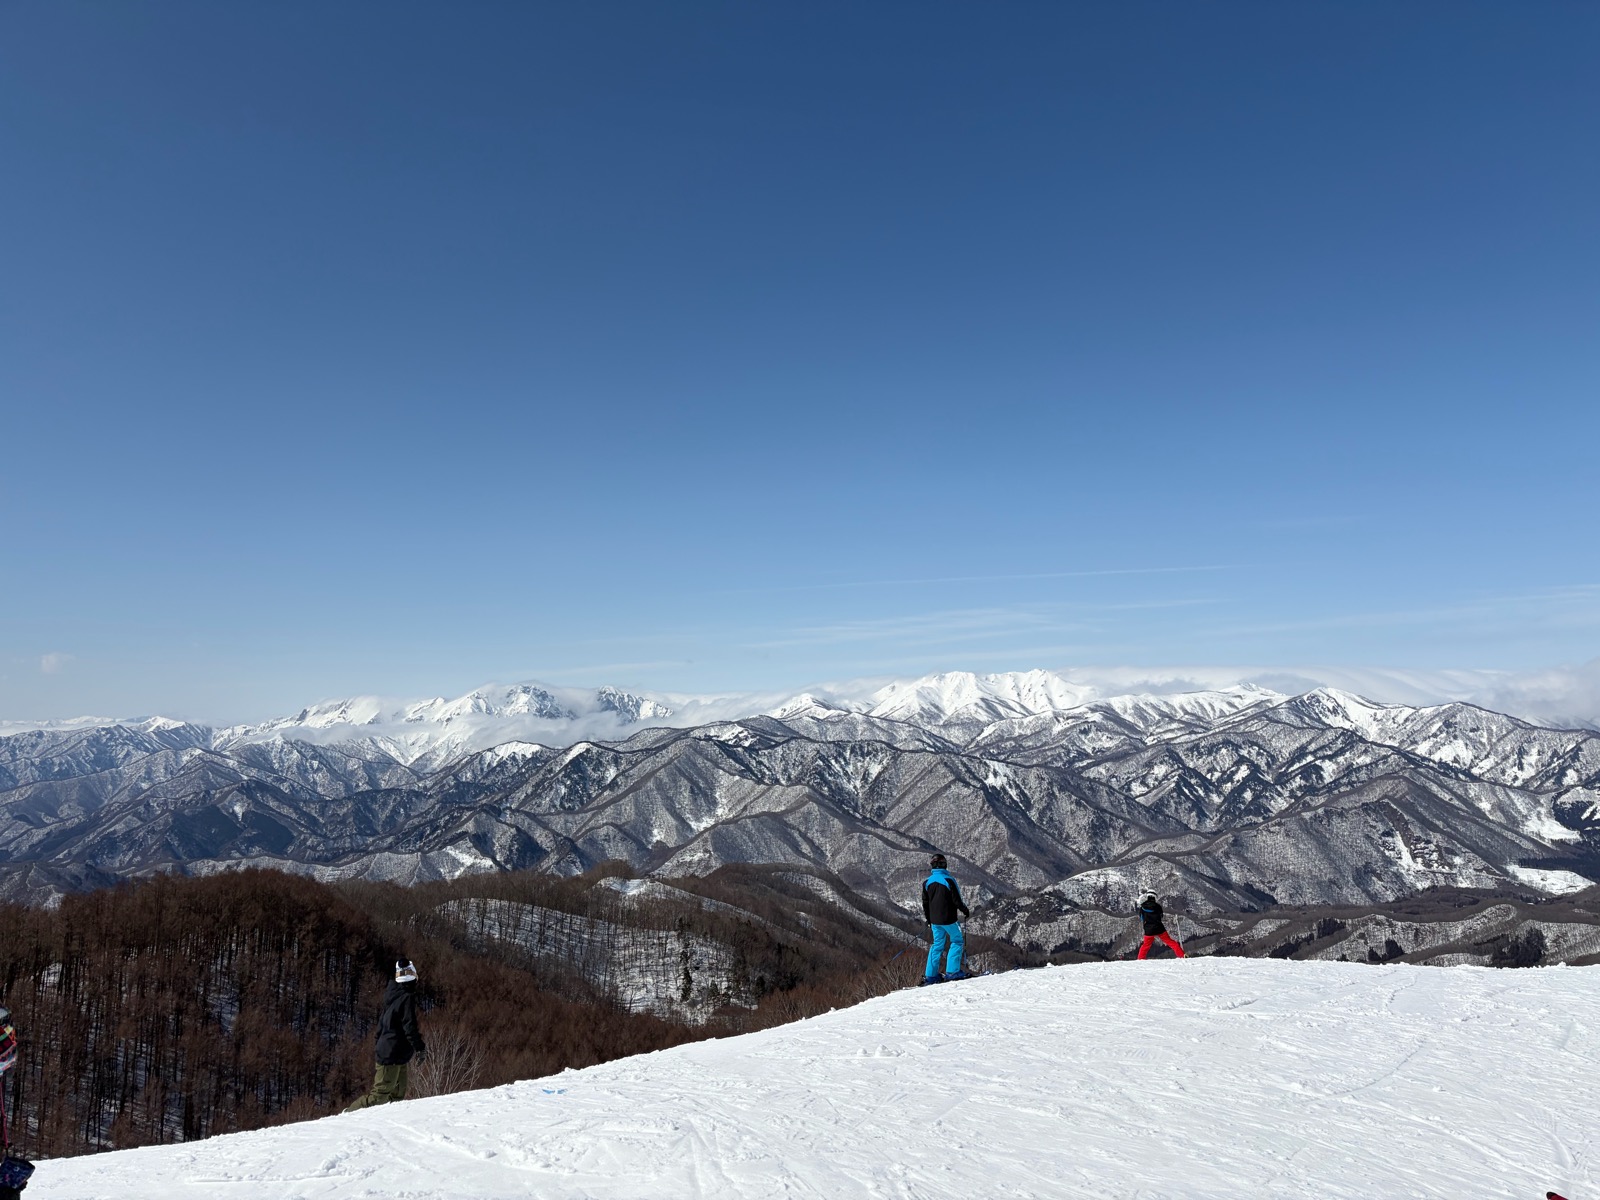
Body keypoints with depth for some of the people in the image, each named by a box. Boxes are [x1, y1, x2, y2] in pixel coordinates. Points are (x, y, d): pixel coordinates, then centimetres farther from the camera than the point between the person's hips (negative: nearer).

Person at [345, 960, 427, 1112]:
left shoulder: (393, 996, 12)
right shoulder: (407, 997, -15)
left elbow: (381, 1024, 20)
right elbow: (409, 1026, -19)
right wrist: (420, 1048, -13)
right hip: (393, 1055, -9)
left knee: (398, 1095, 11)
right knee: (380, 1094, -7)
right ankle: (349, 1113, -6)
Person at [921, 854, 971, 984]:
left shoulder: (927, 882, 1)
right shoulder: (948, 880, -15)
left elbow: (925, 903, 8)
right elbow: (957, 900, -12)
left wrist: (928, 919, 21)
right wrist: (965, 911, 6)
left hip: (934, 920, 5)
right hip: (948, 919, -5)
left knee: (937, 944, 15)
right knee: (957, 941, 11)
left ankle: (930, 975, 12)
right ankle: (952, 971, 3)